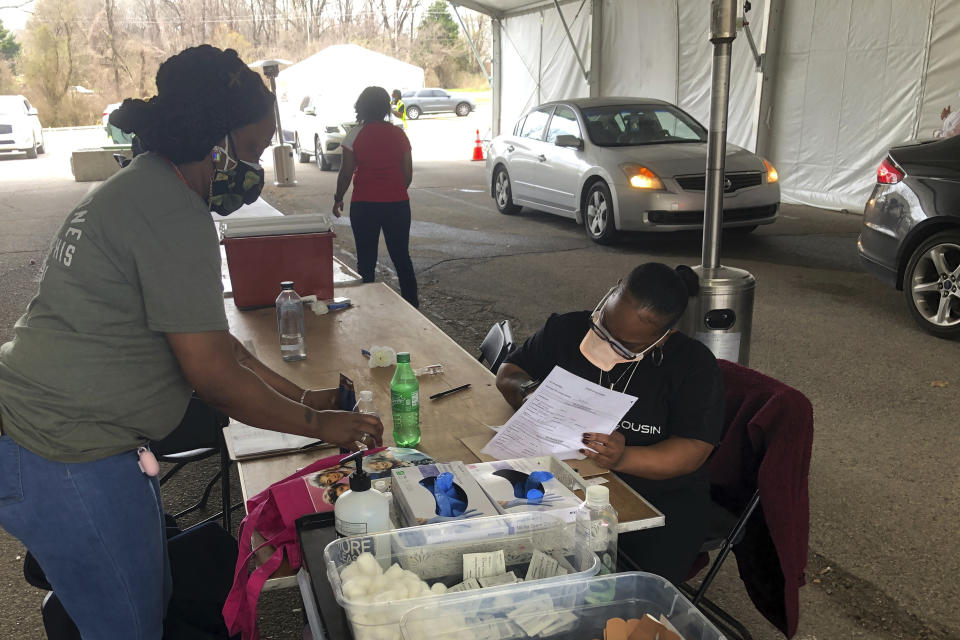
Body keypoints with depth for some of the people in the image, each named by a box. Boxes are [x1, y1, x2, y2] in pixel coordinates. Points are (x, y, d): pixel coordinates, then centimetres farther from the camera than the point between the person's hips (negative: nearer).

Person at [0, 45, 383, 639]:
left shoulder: (140, 190, 12)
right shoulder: (174, 219, -22)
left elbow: (209, 337, 14)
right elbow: (214, 375, -20)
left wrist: (301, 396, 12)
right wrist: (319, 423, -7)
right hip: (71, 465, -10)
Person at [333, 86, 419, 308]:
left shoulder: (355, 135, -7)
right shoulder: (399, 134, 1)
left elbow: (346, 173, -6)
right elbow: (408, 173, 4)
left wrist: (338, 199, 9)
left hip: (364, 206, -3)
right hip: (397, 204, 3)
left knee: (366, 260, 7)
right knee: (401, 256, 13)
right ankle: (412, 304, 17)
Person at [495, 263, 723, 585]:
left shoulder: (694, 365, -6)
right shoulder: (566, 330, 3)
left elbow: (693, 452, -12)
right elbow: (508, 370, 15)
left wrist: (622, 458, -30)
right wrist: (526, 390, -10)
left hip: (660, 497, -2)